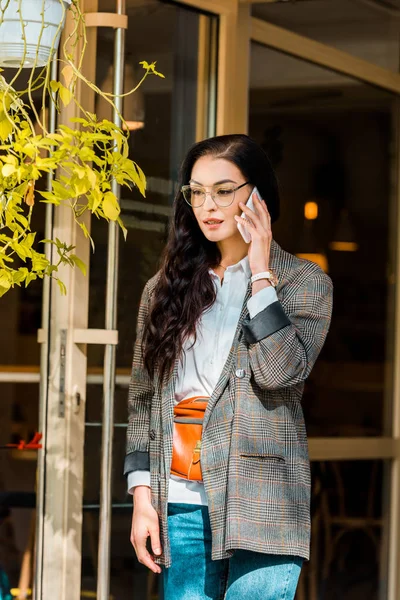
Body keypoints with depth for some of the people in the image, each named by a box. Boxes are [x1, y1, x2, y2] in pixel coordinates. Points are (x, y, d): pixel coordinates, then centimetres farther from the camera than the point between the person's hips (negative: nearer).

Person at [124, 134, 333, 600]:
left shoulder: (304, 283, 3)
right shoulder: (166, 287, 13)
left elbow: (281, 371, -14)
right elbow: (142, 399, 13)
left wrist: (261, 273, -9)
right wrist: (142, 498, 5)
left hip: (261, 508, -3)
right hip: (181, 504, 3)